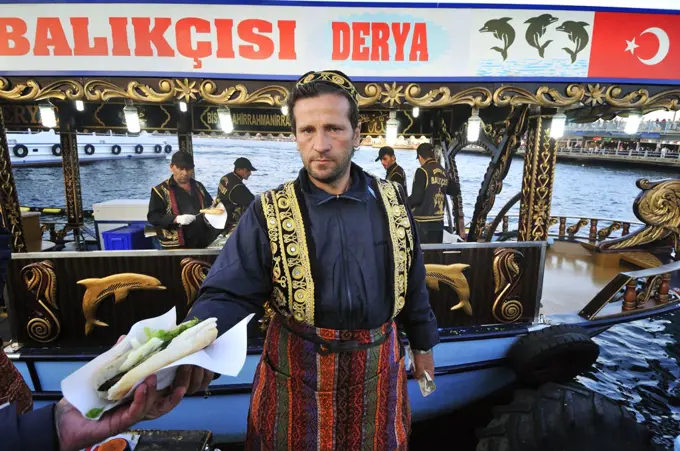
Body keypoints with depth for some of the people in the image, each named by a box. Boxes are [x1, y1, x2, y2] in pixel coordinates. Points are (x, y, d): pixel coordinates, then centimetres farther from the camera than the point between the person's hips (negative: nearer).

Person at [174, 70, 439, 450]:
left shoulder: (392, 202, -4)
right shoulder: (269, 213, -12)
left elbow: (413, 285, 5)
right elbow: (230, 293, -17)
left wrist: (423, 346, 12)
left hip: (378, 369, 3)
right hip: (298, 372, -2)